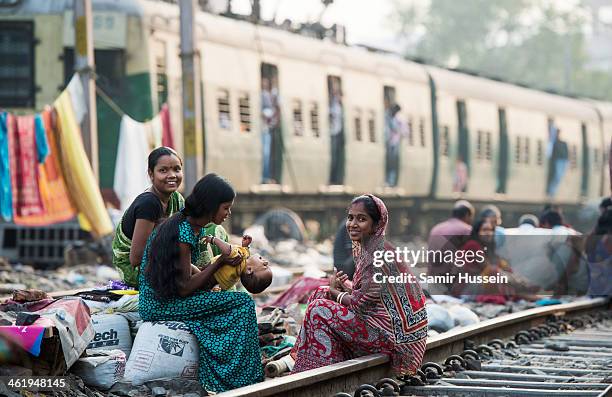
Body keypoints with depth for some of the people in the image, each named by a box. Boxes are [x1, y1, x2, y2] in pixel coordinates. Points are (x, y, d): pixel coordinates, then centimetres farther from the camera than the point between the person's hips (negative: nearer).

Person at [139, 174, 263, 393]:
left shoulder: (197, 227, 7)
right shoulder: (183, 233, -22)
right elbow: (184, 288, -20)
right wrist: (219, 263, -15)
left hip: (165, 296, 9)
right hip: (160, 305, -9)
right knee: (242, 303, -13)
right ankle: (243, 382, -7)